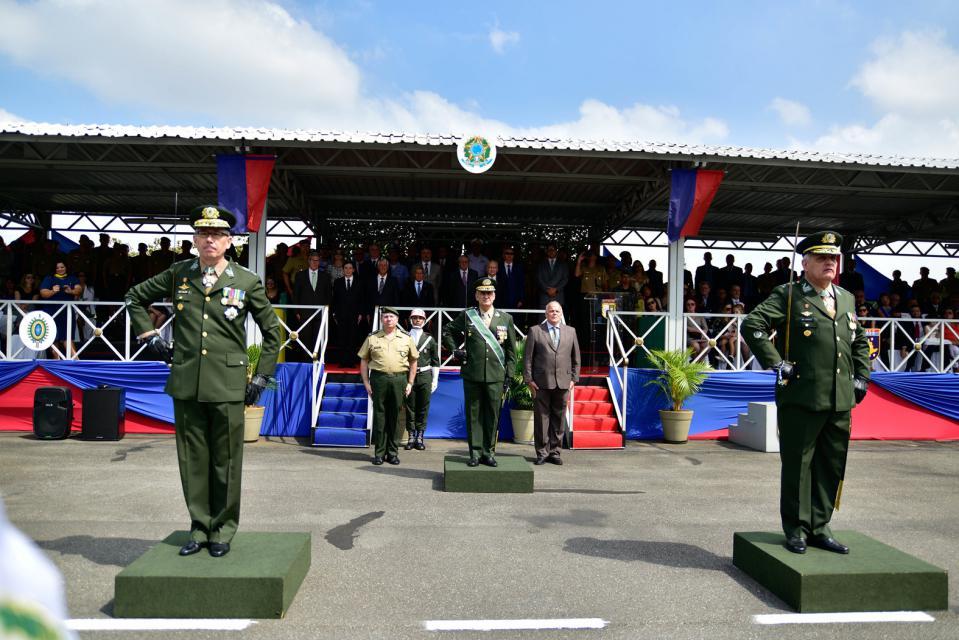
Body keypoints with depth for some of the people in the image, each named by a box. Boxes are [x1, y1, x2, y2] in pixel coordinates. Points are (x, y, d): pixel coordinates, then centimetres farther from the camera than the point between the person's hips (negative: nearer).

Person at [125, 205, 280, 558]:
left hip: (227, 386, -2)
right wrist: (151, 337, 13)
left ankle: (222, 530, 20)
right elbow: (136, 297, 23)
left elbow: (272, 332, 7)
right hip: (186, 384, 3)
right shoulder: (178, 274, 6)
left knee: (226, 461, 5)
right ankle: (199, 527, 24)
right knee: (192, 459, 10)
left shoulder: (247, 281, 0)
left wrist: (261, 377, 4)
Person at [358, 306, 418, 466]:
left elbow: (413, 362, 13)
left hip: (399, 379, 1)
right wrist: (366, 382, 1)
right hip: (379, 379, -1)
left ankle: (392, 453, 15)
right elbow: (364, 361, 9)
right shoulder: (372, 338, 7)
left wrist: (410, 383, 6)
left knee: (395, 417, 5)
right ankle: (379, 453, 9)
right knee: (379, 415, 1)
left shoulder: (406, 338, 9)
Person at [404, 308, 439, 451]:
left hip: (425, 376, 1)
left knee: (423, 408, 2)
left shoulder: (429, 339, 9)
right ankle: (411, 436, 9)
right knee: (410, 407, 2)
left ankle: (420, 437, 9)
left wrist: (435, 380, 5)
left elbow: (435, 362, 10)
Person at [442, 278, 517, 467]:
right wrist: (455, 350, 5)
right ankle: (475, 453, 13)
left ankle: (488, 452, 16)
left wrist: (508, 375, 5)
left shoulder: (506, 318, 8)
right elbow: (447, 332, 19)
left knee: (492, 415, 5)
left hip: (496, 375, 1)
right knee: (474, 414, 4)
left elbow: (511, 350, 10)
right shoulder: (466, 316, 5)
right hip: (472, 375, 0)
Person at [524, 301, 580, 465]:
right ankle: (542, 452, 12)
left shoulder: (570, 331, 12)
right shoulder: (535, 331, 4)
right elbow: (527, 357, 3)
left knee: (559, 419, 7)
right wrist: (528, 379, -3)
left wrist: (574, 378, 8)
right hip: (541, 383, -2)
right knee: (542, 418, 2)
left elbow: (576, 358, 15)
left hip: (563, 383, 2)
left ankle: (554, 452, 17)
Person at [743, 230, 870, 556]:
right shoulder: (787, 296, -3)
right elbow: (752, 324, -14)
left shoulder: (846, 298, 17)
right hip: (801, 398, -6)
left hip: (841, 400, 6)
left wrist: (861, 376, 17)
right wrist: (775, 363, -14)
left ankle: (819, 528, 25)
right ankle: (796, 529, 17)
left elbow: (860, 341, 28)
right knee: (798, 465, 4)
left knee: (832, 467, 12)